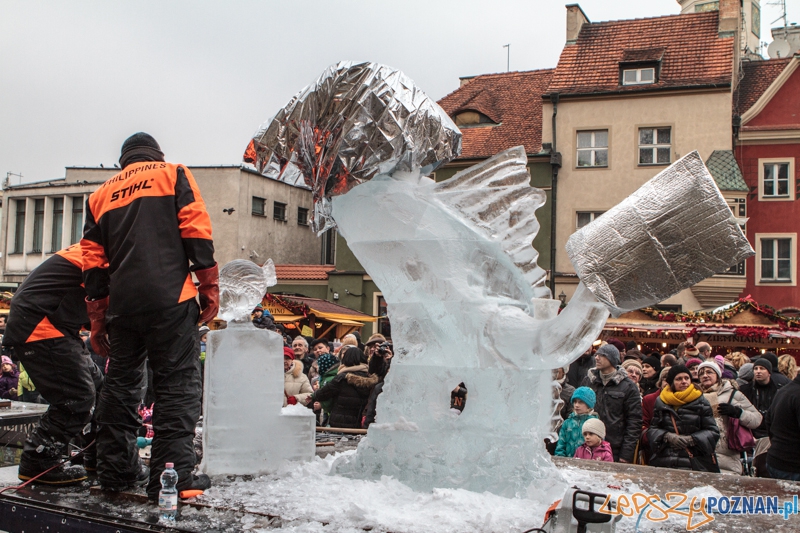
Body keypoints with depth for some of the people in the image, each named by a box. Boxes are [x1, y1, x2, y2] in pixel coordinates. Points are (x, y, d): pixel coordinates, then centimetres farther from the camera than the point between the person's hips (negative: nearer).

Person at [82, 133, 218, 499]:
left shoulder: (101, 195, 21)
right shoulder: (174, 175, 10)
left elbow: (93, 262, 16)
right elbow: (196, 233, -4)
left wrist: (97, 322, 18)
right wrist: (210, 288, -2)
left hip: (121, 304, 5)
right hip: (170, 299, -5)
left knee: (120, 383, 15)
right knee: (178, 385, -4)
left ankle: (115, 471, 20)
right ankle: (172, 476, -9)